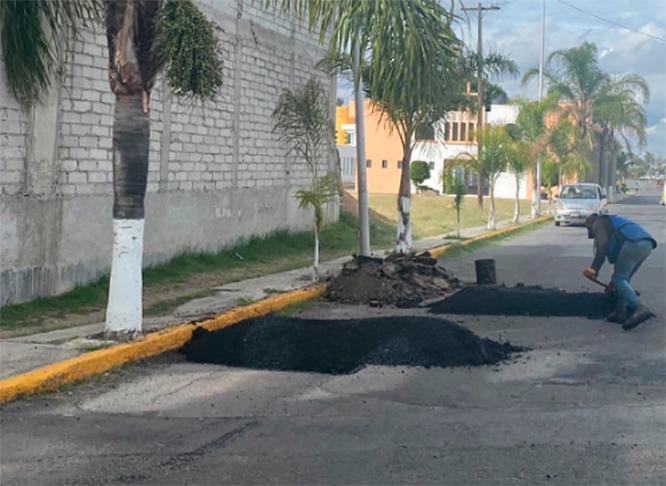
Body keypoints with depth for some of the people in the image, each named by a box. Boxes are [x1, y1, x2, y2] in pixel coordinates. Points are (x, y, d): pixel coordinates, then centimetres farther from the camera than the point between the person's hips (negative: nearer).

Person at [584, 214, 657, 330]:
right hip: (647, 244, 9)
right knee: (624, 278, 19)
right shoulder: (614, 222, 40)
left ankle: (639, 309, -24)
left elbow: (603, 243, -8)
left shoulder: (598, 223, 14)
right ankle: (620, 312, 12)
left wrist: (594, 268, -13)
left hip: (633, 244, -9)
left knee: (619, 280, -7)